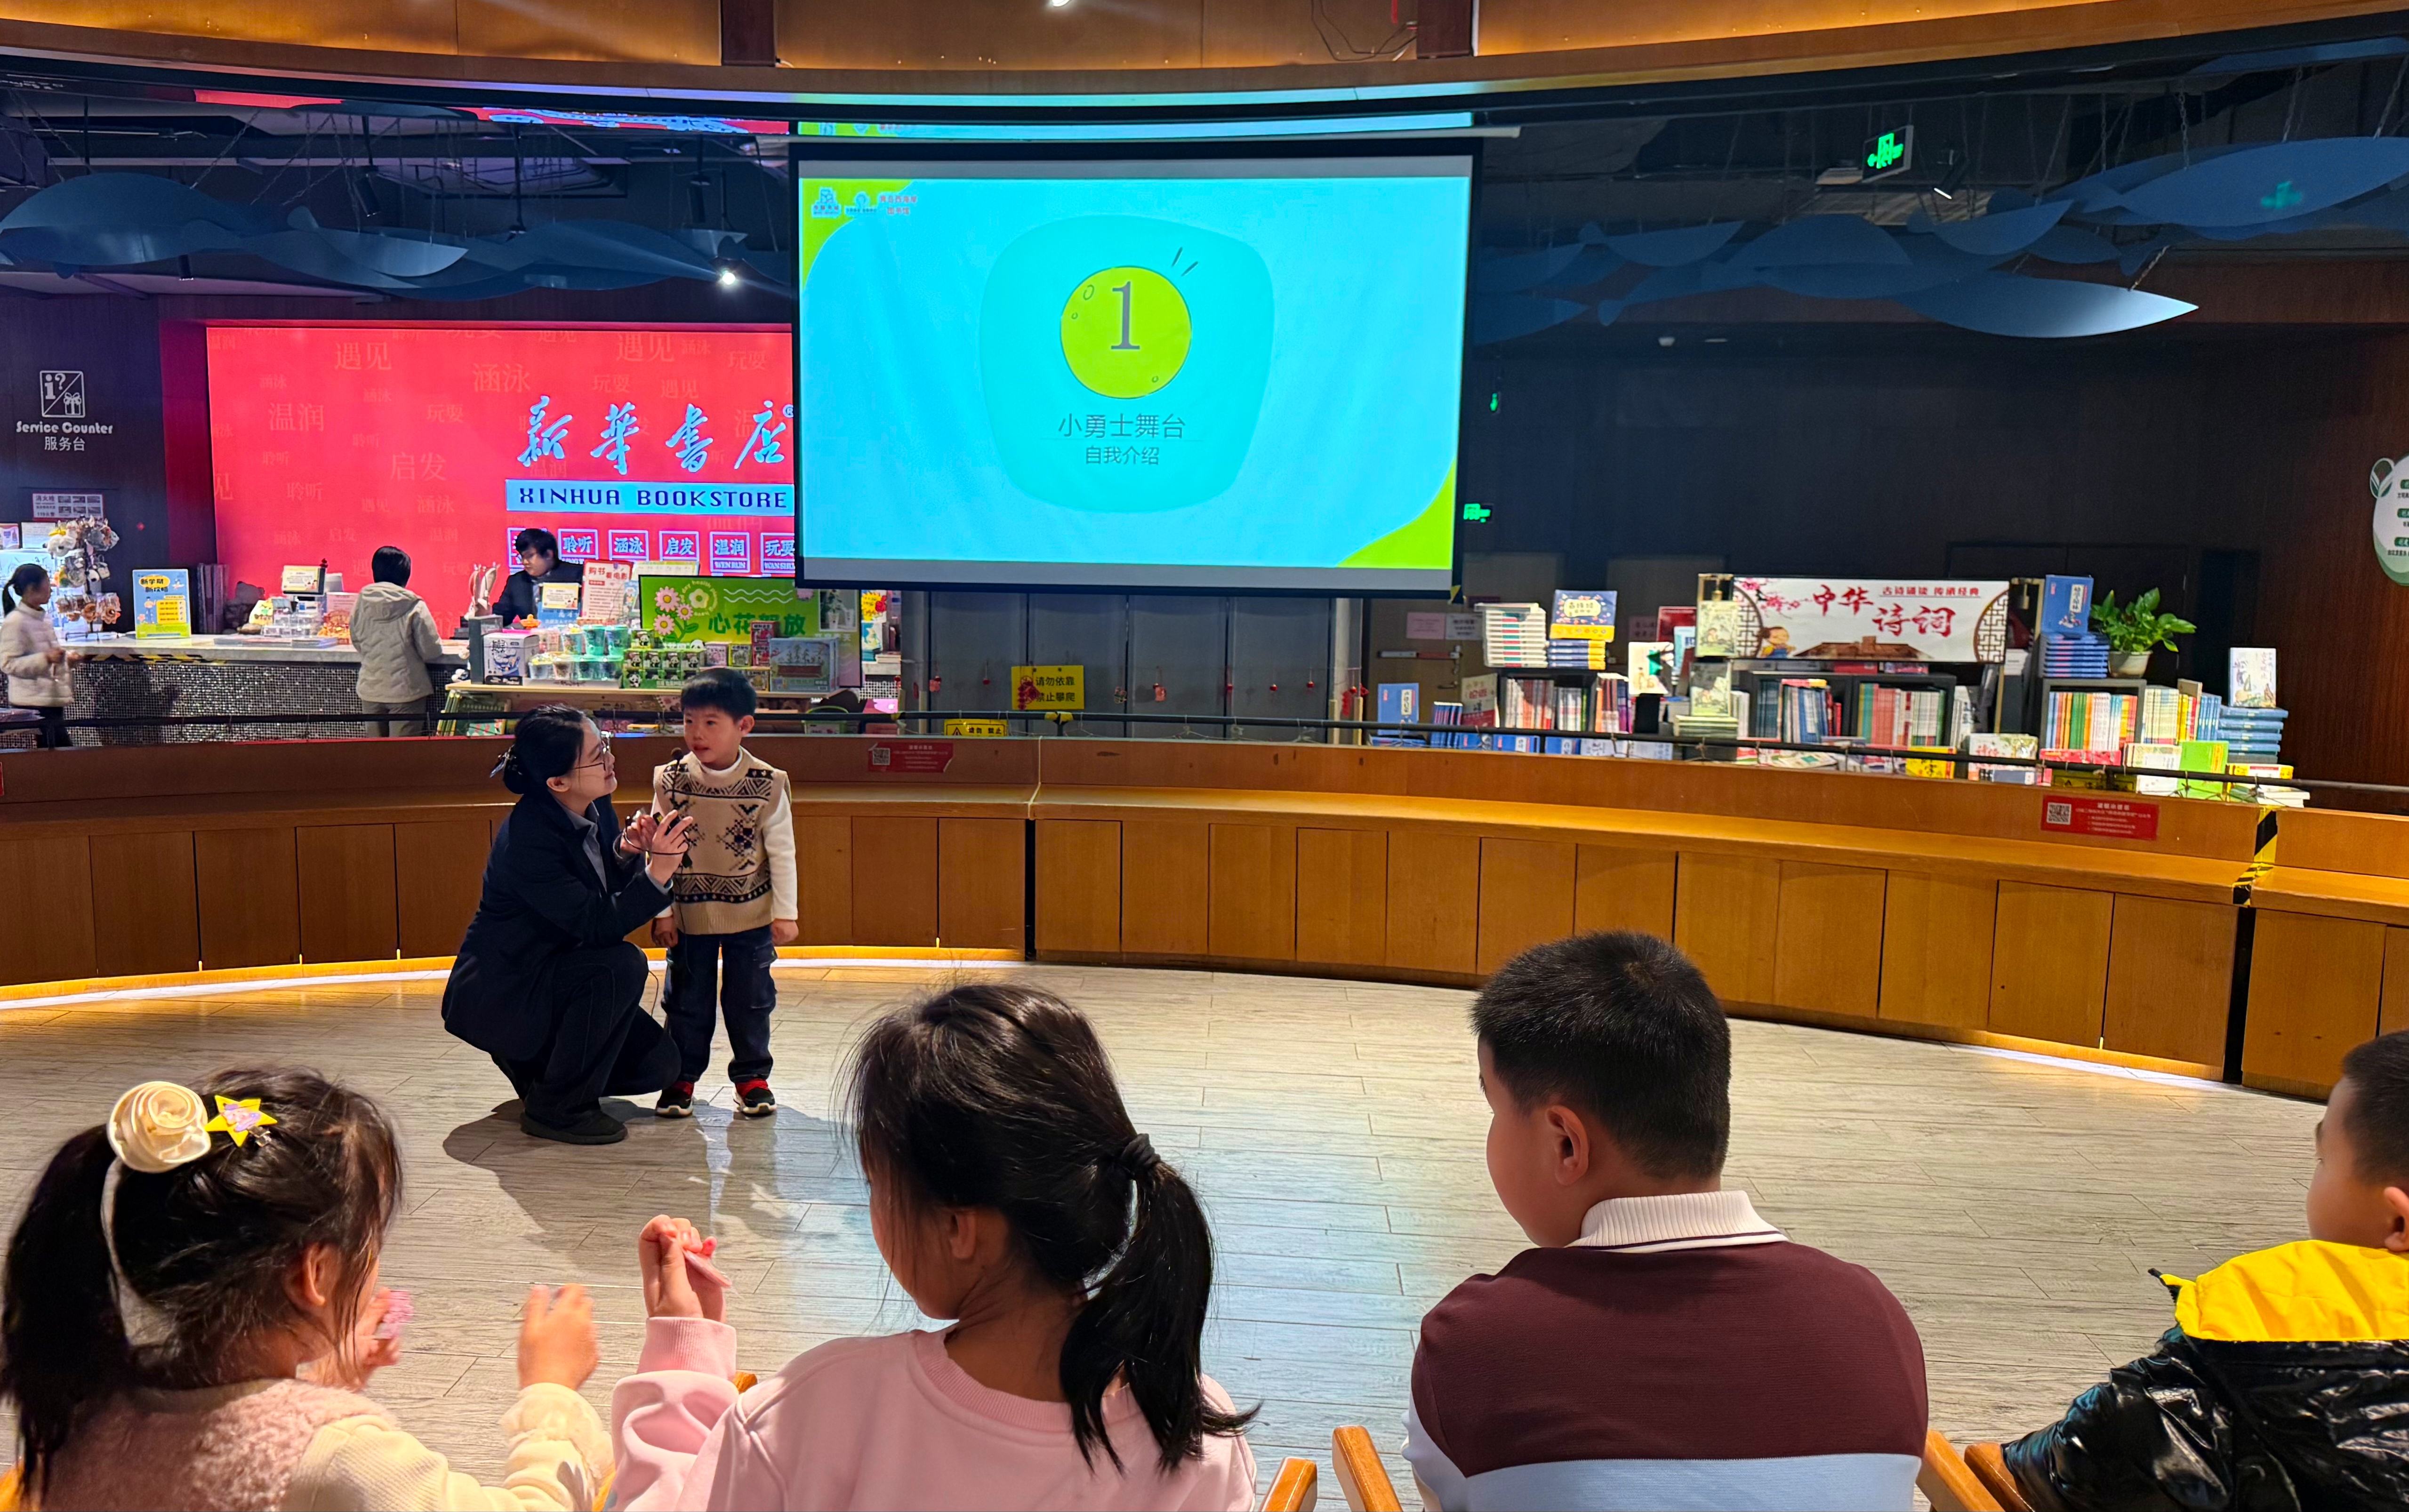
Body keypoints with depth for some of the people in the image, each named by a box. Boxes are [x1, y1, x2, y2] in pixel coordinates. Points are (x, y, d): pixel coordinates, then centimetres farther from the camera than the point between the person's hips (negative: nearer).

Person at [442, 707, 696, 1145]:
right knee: (622, 967, -32)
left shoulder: (595, 806, -5)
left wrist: (626, 853, -17)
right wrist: (656, 873, -40)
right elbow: (598, 924, -31)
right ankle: (557, 1107, -16)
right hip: (496, 995, -8)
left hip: (559, 976, 8)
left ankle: (537, 1064, 20)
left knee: (657, 1065, -3)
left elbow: (615, 892, 2)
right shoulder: (528, 837, -28)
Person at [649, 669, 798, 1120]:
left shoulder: (767, 784, -10)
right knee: (686, 1001, 10)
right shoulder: (671, 780, -7)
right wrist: (661, 912, -3)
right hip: (688, 915, 1)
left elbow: (782, 853, -3)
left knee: (750, 1001, 10)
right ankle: (680, 1078, 24)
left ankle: (752, 1076, 25)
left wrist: (786, 913, -3)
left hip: (751, 916, -1)